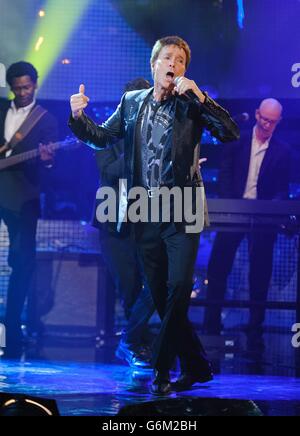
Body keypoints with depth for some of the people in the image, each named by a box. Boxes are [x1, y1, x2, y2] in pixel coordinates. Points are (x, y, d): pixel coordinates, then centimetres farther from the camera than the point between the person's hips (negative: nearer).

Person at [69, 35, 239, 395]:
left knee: (179, 286, -17)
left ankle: (161, 368, -9)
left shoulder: (191, 104, 0)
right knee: (160, 295, 7)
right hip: (145, 213, 4)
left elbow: (230, 133, -11)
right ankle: (196, 366, 19)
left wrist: (199, 96, -18)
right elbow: (101, 137, 19)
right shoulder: (132, 102, 11)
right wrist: (79, 116, 0)